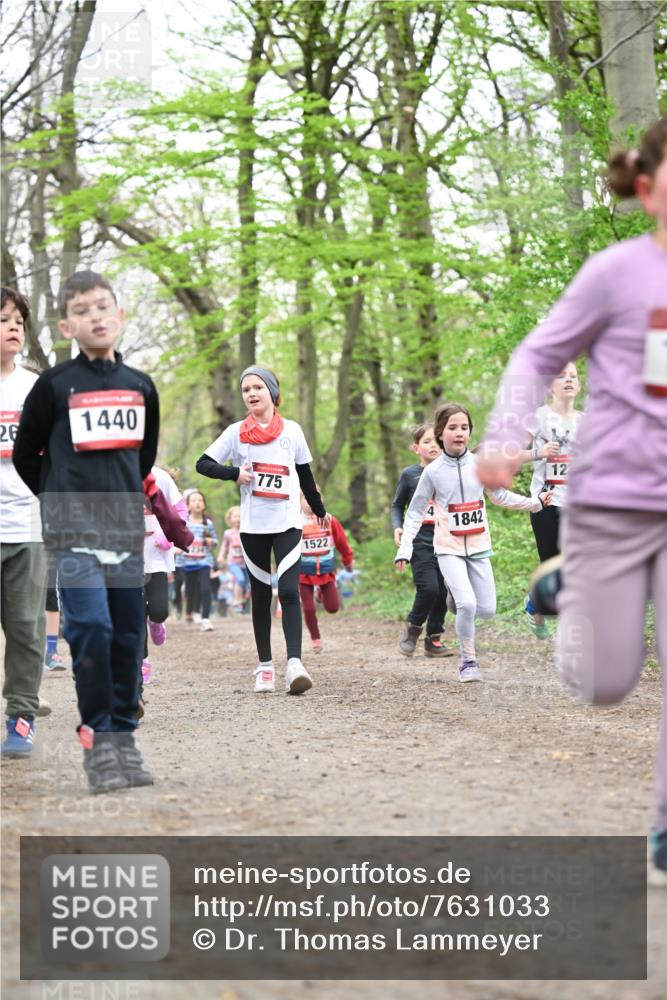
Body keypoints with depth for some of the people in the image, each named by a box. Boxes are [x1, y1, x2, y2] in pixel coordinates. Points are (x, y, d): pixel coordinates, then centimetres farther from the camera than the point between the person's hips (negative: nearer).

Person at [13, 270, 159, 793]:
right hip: (74, 532, -4)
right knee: (90, 628, -16)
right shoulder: (54, 385, -2)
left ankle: (124, 738, 15)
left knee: (129, 635, 5)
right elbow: (25, 455, 7)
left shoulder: (141, 386, 9)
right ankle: (97, 742, -8)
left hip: (126, 530, 4)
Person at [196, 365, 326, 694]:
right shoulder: (235, 432, 4)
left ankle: (294, 663, -23)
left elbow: (305, 475, 16)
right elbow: (203, 464, 2)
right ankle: (265, 666, 13)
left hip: (287, 524, -1)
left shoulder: (292, 430, 6)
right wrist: (235, 473, -13)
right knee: (260, 595, 7)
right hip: (253, 527, 1)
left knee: (288, 591, -15)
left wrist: (319, 510, 24)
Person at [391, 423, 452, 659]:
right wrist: (397, 527, -5)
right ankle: (413, 628, 8)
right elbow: (397, 505, 11)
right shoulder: (410, 475, 2)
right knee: (429, 588, -16)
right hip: (420, 540, -3)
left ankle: (433, 639, 17)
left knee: (443, 591, 3)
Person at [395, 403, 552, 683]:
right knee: (467, 605, -20)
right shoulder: (433, 472, -6)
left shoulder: (480, 465, 0)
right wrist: (405, 549, -7)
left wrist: (536, 503, 4)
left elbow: (501, 496, 13)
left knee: (487, 610, 2)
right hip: (449, 548, -3)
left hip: (478, 547, 3)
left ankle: (457, 593, 35)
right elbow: (415, 512, 1)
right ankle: (468, 661, -2)